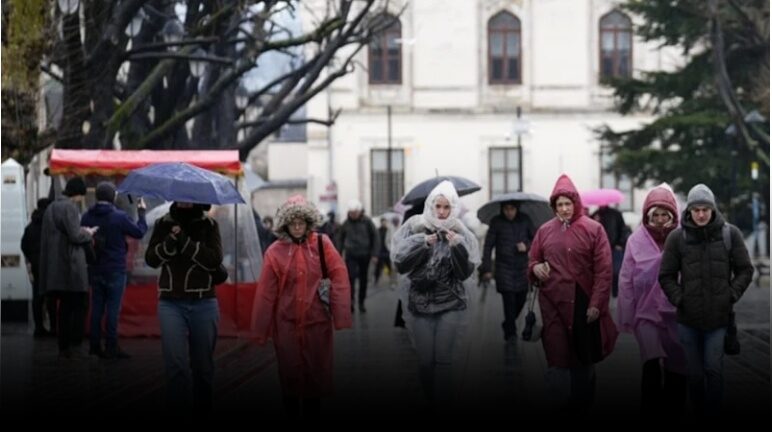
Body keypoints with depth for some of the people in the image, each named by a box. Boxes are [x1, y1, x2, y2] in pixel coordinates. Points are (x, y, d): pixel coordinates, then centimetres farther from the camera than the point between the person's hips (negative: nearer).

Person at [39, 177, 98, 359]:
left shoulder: (51, 208, 17)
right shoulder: (70, 208, -11)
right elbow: (75, 236, -18)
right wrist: (88, 233, 3)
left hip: (55, 267, 8)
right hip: (71, 266, -8)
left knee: (65, 306, 12)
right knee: (80, 304, -2)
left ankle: (63, 347, 10)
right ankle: (75, 344, -8)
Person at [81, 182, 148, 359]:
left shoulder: (87, 217, 2)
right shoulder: (119, 217, -14)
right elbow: (139, 232, -4)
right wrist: (141, 212, 9)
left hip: (95, 269, 5)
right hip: (115, 270, -5)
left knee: (97, 307, 11)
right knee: (113, 309, -2)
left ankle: (95, 345, 13)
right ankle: (111, 347, -2)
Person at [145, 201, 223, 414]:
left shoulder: (209, 225, 2)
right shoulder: (163, 224, 8)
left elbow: (215, 260, -10)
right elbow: (151, 258, -1)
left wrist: (185, 241, -15)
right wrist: (171, 241, -16)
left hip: (203, 303, 0)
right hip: (171, 303, 0)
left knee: (203, 364, 7)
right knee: (175, 361, -13)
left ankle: (202, 410, 19)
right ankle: (177, 410, -13)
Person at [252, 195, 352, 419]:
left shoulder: (322, 244, -2)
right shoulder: (275, 251, -3)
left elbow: (339, 277, -6)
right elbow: (266, 293, -3)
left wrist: (340, 316, -12)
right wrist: (261, 330, -2)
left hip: (317, 321, 0)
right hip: (287, 324, 0)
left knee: (316, 372, 8)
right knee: (290, 374, 6)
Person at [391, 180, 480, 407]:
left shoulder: (460, 234, 0)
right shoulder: (414, 229, 0)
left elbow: (465, 272, -5)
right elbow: (400, 264, -6)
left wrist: (457, 247, -20)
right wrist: (422, 244, -17)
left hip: (451, 305, -1)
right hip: (419, 304, 1)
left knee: (443, 360, -7)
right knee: (425, 360, 1)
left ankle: (443, 407, -2)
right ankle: (429, 406, 16)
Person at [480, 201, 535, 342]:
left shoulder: (525, 220, 2)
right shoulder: (496, 222, -4)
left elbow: (534, 239, 11)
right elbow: (488, 246, -3)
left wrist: (527, 245, -12)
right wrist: (486, 268, -7)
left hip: (522, 268, 3)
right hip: (504, 268, -3)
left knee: (520, 299, 8)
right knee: (509, 301, -10)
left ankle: (508, 325, 34)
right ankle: (510, 332, 2)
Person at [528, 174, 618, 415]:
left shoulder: (593, 229, -2)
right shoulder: (545, 231, 8)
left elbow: (603, 270, -5)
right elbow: (532, 260, 19)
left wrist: (596, 304, -10)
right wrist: (536, 268, -5)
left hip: (583, 306, -2)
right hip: (553, 305, 2)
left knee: (584, 361, 9)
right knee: (557, 359, -3)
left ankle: (583, 412, 22)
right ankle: (559, 412, 5)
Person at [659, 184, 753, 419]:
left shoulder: (730, 234, -3)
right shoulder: (677, 237, -4)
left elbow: (745, 270, 5)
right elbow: (666, 276, 4)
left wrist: (732, 294, -4)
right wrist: (679, 299, -7)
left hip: (719, 317, -1)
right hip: (688, 319, 1)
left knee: (714, 369, -3)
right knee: (695, 373, 10)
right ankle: (698, 417, 21)